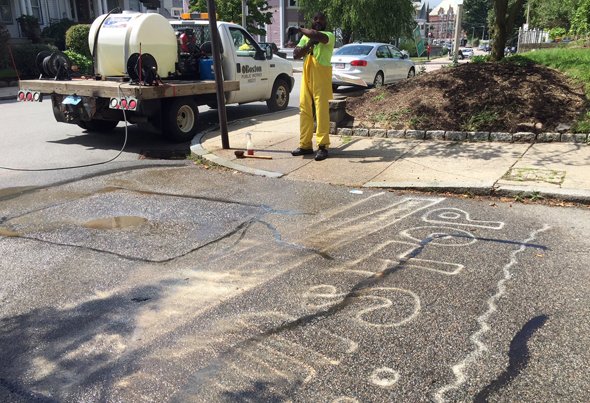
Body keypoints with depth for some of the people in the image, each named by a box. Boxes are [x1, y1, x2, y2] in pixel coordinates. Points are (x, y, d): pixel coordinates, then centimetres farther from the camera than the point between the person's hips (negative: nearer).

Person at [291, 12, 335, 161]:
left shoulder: (329, 36, -4)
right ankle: (305, 145, 13)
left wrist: (301, 29, -8)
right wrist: (309, 44, -11)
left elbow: (316, 35, -26)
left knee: (322, 111, -8)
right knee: (304, 110, 6)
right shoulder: (306, 38, 16)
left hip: (321, 77, -6)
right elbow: (295, 55, 4)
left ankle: (323, 146, -6)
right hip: (306, 77, 6)